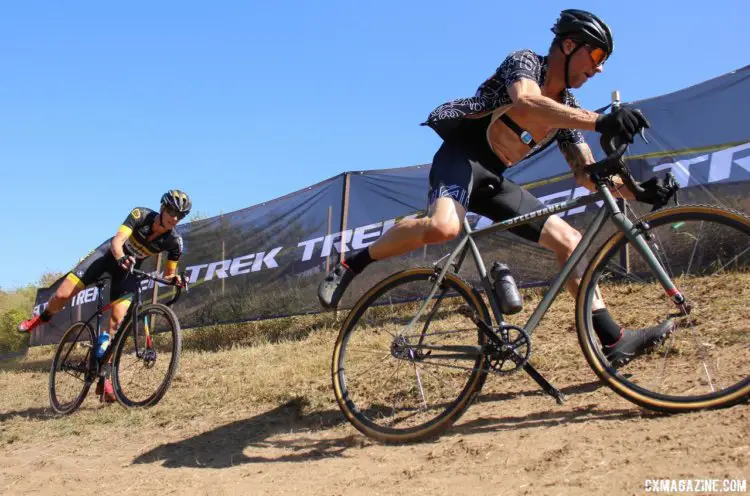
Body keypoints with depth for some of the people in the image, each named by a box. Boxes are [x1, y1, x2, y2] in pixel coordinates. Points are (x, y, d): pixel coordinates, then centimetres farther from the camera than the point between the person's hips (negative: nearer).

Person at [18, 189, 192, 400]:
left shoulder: (174, 242, -19)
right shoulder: (140, 215, -25)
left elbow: (168, 274, -8)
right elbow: (117, 241, -34)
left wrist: (174, 278, -31)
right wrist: (121, 258, -55)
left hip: (130, 269, 1)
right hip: (109, 253, -1)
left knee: (117, 321, -14)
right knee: (62, 295, -9)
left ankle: (104, 376, -3)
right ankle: (43, 317, 29)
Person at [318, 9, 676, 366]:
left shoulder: (568, 109, 14)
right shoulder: (524, 61, -7)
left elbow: (586, 174, 13)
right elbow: (525, 104, -31)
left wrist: (637, 190, -3)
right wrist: (600, 122, -40)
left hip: (494, 178, 8)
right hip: (461, 157, -8)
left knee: (569, 240, -1)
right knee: (444, 227, -38)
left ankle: (614, 340, 2)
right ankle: (351, 265, -16)